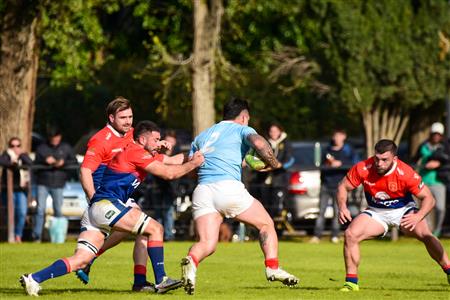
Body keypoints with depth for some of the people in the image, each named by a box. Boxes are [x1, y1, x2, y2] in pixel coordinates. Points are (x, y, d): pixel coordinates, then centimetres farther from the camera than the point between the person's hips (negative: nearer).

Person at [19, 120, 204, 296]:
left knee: (80, 261, -2)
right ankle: (161, 281, -7)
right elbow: (168, 173, -7)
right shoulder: (136, 152, -5)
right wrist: (192, 164, 4)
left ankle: (33, 279, -12)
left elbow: (171, 161, 33)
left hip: (94, 210, 9)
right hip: (106, 204, -9)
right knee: (155, 228, -6)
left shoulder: (142, 154, 24)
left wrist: (192, 157, 25)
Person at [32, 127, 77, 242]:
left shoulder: (66, 148, 8)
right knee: (40, 209, -8)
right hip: (43, 183, -1)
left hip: (58, 184, 1)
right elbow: (36, 163, 1)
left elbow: (74, 162, 5)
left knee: (58, 210, 2)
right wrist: (45, 161, -18)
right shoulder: (41, 148, 6)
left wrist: (64, 163, -13)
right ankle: (37, 236, -8)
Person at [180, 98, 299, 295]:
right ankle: (272, 268, 3)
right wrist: (274, 164, 3)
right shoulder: (242, 129, 11)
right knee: (266, 224, 16)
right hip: (228, 188, -4)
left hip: (201, 191, 4)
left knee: (207, 243, -5)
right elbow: (259, 142, -12)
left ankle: (191, 261, -37)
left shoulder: (201, 137, 27)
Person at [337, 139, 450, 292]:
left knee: (425, 235, -26)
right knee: (350, 234, -19)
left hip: (403, 210, -2)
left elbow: (428, 198, -19)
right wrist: (342, 207, -25)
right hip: (376, 212, 2)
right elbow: (343, 187, -6)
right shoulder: (363, 169, -22)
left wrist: (418, 217, -37)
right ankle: (351, 282, -6)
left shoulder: (406, 173, -27)